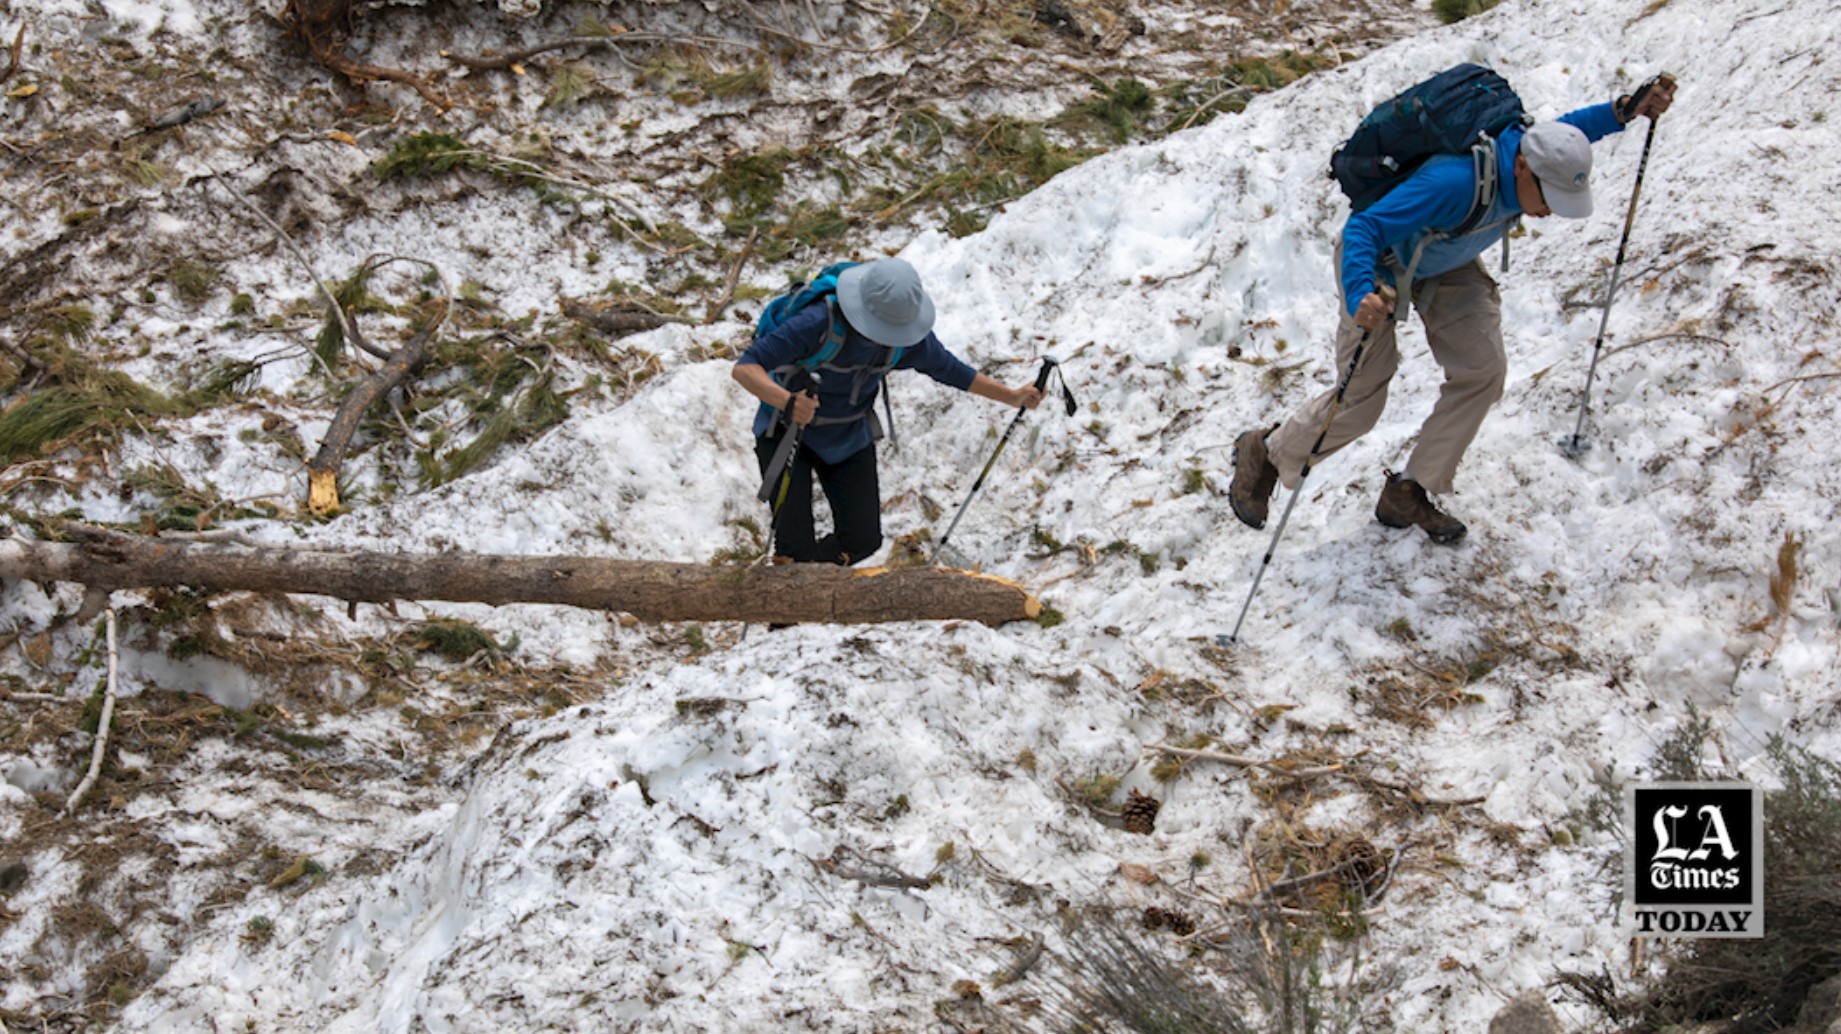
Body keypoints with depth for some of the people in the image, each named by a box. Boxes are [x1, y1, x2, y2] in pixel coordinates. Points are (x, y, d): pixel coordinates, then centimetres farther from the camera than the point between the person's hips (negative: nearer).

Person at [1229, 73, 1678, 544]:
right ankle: (1263, 454, 22)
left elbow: (1569, 130, 5)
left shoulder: (1536, 153, -21)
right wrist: (1360, 296, -62)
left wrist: (1628, 109, -9)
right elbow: (1362, 228, -45)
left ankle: (1407, 495, 5)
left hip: (1446, 264, 7)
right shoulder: (1454, 183, -44)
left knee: (1483, 371, -7)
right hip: (1381, 261, -7)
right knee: (1362, 399, -4)